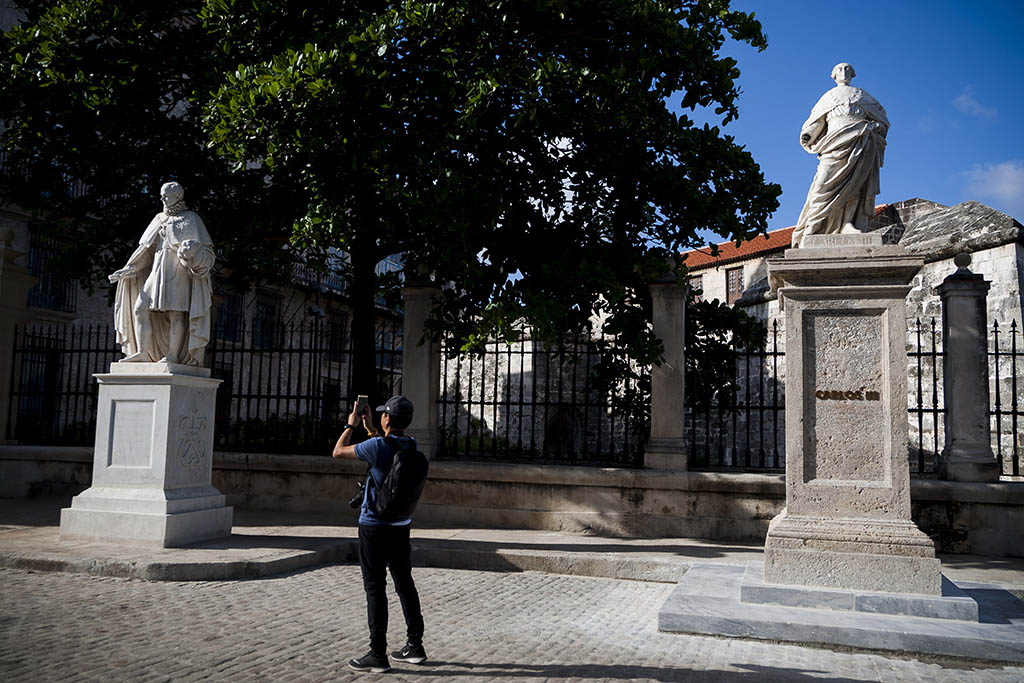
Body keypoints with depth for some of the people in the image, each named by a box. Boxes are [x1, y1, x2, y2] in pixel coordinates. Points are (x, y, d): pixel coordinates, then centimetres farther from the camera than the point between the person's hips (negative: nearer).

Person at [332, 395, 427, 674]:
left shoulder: (378, 446, -19)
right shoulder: (412, 446, 2)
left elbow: (338, 452, -5)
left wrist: (350, 425, 9)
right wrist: (370, 429, 26)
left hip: (375, 527, -7)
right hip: (401, 526, 7)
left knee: (375, 588, -1)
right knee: (404, 584, 14)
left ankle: (378, 655, 2)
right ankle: (415, 646, 21)